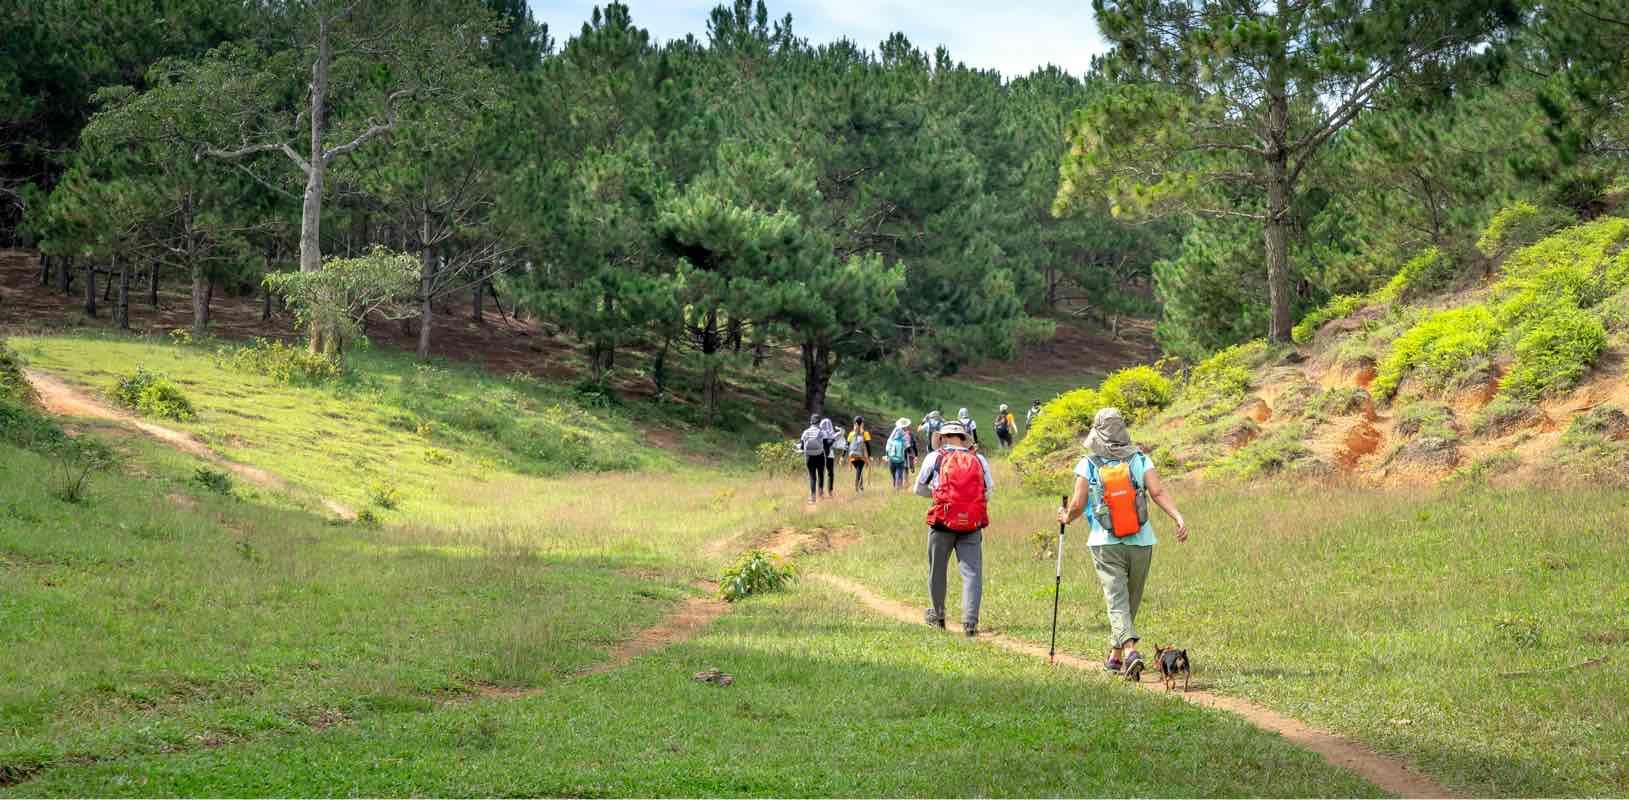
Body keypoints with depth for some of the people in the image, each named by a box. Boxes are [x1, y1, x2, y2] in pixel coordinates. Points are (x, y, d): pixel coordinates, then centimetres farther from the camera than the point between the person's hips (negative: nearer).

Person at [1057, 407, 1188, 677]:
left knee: (1117, 601, -6)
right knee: (1131, 602, 16)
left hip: (1106, 543, -2)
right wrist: (1178, 518, -16)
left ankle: (1130, 650, -27)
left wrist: (1066, 518, 15)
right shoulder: (1140, 460, 2)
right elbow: (1158, 492, -11)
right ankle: (1115, 655, 27)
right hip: (1141, 543, 2)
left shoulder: (1088, 465, -4)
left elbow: (1078, 505, -5)